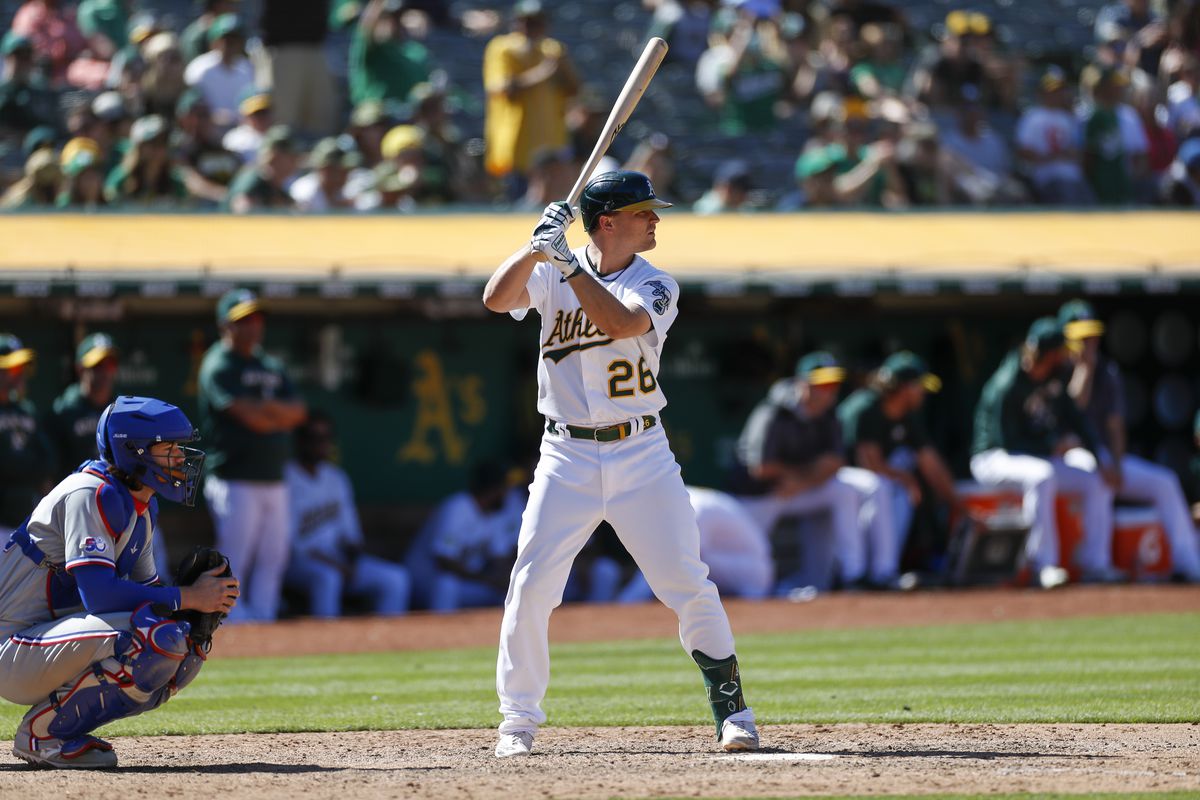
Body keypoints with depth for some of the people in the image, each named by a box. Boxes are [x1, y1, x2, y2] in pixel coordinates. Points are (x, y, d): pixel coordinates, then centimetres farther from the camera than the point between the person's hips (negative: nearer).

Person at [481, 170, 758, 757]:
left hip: (642, 454, 0)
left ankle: (730, 707, 8)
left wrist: (569, 264, -24)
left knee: (689, 585, -4)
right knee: (530, 588, -6)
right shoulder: (551, 274, 2)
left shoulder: (655, 286, -1)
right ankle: (518, 722, 5)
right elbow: (496, 298, -14)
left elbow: (620, 322, -21)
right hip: (567, 457, 0)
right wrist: (537, 247, -25)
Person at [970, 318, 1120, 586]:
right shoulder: (1008, 385, -23)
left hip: (1042, 457, 9)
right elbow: (1008, 442, -23)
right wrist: (1055, 447, -22)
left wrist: (1100, 460, -4)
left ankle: (1094, 562, -1)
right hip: (995, 459, -9)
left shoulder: (1054, 377, 3)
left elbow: (1076, 420, 8)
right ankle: (1044, 563, -36)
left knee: (1098, 481, -4)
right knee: (1042, 476, -39)